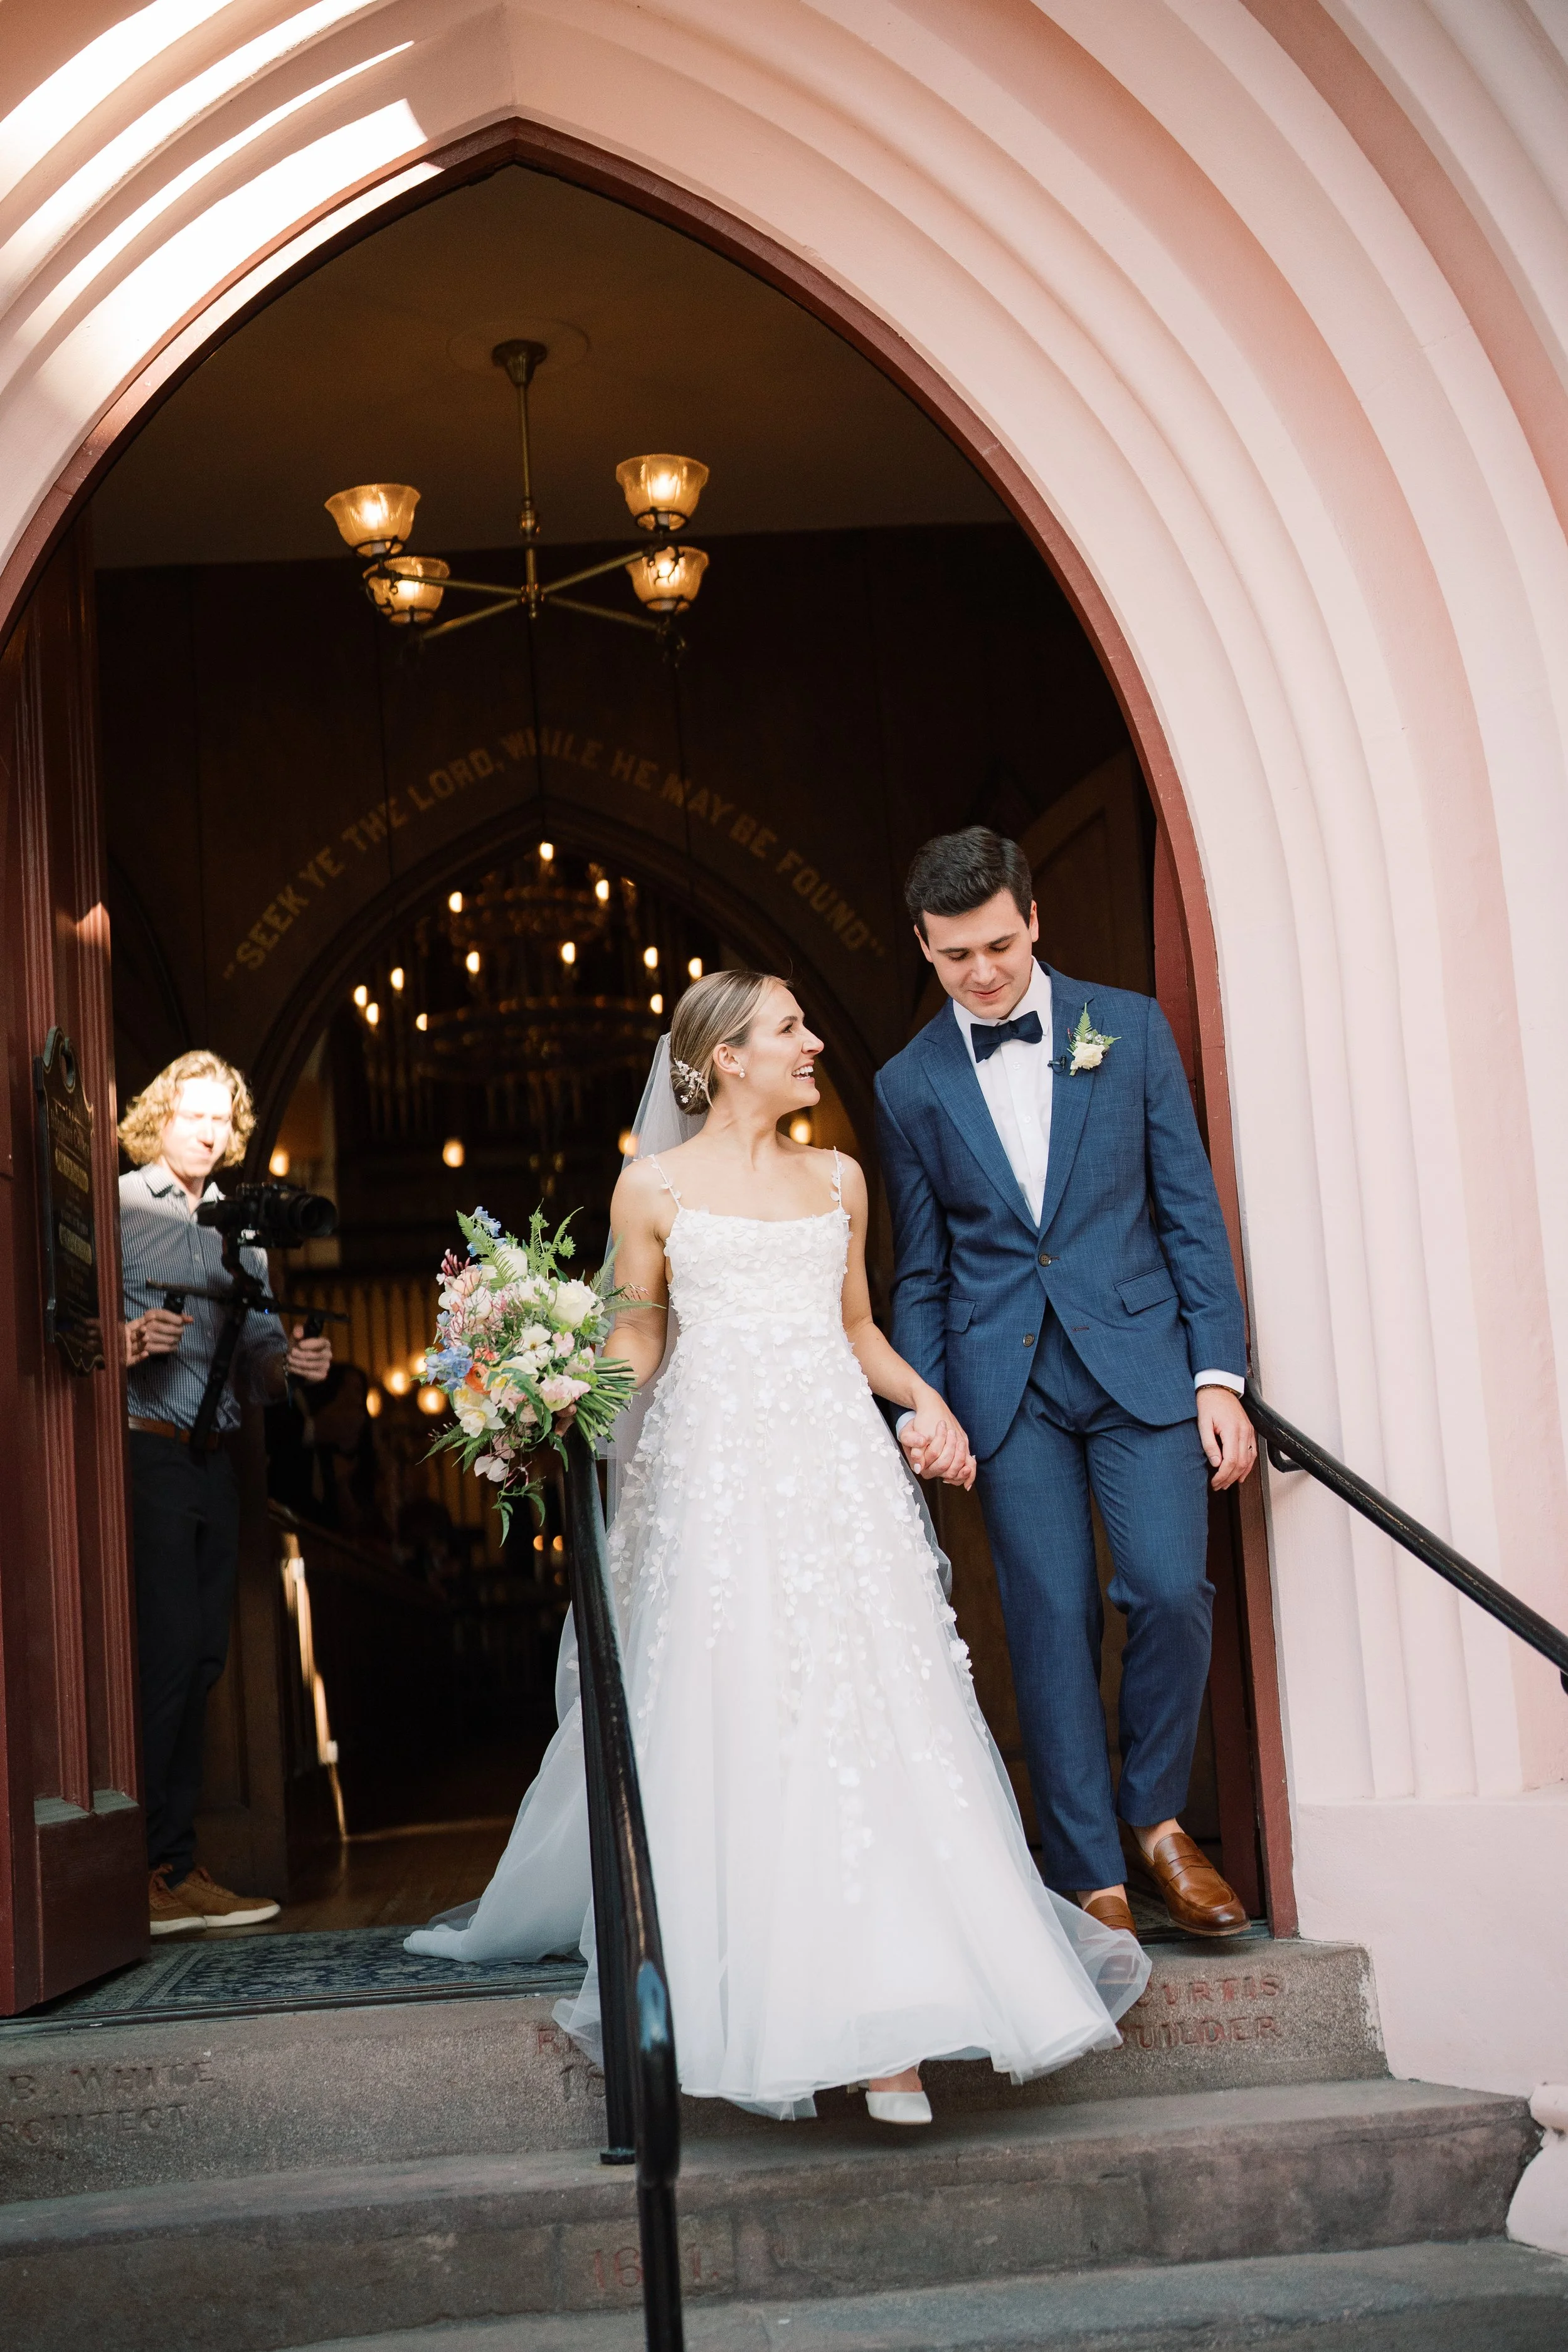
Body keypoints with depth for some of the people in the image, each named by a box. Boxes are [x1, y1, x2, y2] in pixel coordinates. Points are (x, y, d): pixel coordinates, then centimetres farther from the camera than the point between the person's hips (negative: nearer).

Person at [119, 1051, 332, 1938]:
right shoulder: (117, 1207, 1)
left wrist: (294, 1362, -4)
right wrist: (127, 1340, -25)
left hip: (215, 1461, 7)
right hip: (145, 1455, -6)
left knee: (201, 1661, 7)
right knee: (164, 1655, -11)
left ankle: (178, 1865, 14)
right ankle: (135, 1871, -3)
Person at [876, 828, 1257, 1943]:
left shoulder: (1130, 1027, 3)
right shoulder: (911, 1084, 5)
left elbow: (1190, 1208, 3)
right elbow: (920, 1271, 10)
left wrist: (1220, 1373, -3)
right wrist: (921, 1407, -1)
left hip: (1141, 1358, 0)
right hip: (1008, 1382, 1)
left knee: (1170, 1590, -12)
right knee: (1051, 1624, 0)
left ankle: (1157, 1811, 14)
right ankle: (1092, 1880, 10)